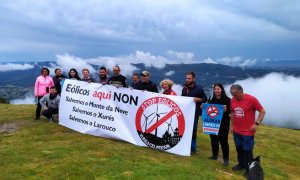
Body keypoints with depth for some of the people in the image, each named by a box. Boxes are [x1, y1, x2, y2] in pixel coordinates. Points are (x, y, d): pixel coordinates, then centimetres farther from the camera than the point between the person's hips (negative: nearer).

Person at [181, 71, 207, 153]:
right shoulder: (184, 88, 12)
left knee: (193, 129, 2)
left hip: (194, 112, -4)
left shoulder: (199, 88, -5)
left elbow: (205, 99, -3)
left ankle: (192, 147, 14)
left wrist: (198, 99, -19)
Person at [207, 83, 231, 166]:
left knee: (223, 141, 0)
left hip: (223, 124, -5)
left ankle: (226, 159, 11)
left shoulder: (227, 99, -7)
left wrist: (226, 110, -29)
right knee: (213, 139, 13)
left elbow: (231, 111, -9)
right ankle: (214, 155, 31)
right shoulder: (211, 99, 7)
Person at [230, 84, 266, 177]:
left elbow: (262, 111, -10)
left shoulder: (251, 99, -17)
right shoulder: (233, 100, -2)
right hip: (236, 131, 5)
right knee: (239, 149, 17)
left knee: (247, 151, 5)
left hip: (247, 132, -5)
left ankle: (249, 169, 22)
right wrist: (232, 125, 11)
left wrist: (257, 123, -17)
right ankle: (241, 164, 36)